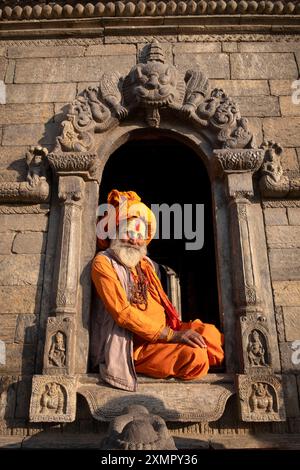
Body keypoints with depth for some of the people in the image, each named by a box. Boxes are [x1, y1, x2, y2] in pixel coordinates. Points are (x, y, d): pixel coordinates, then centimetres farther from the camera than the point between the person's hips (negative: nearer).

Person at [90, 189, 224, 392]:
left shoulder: (146, 263, 17)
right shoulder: (104, 263, -6)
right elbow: (123, 313, -16)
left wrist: (178, 329, 1)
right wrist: (171, 335, -18)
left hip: (164, 331, 7)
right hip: (134, 344, -7)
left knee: (207, 332, -17)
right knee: (195, 357, -24)